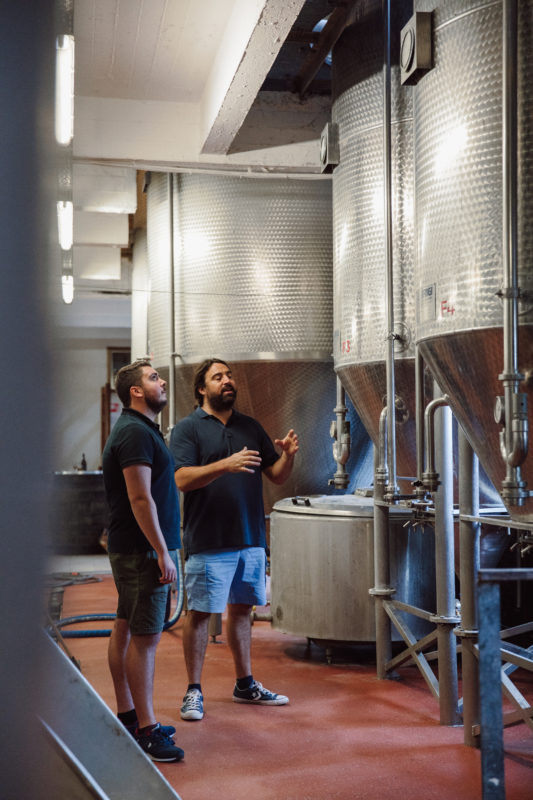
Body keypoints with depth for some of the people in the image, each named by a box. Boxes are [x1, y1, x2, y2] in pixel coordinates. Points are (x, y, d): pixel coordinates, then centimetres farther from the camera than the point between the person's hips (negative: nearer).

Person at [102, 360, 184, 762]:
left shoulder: (141, 429, 18)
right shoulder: (136, 432, -16)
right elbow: (140, 498, -22)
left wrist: (162, 548, 21)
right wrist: (163, 552, -22)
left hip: (129, 548, 11)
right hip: (142, 549, -11)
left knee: (126, 630, 15)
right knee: (145, 637, -8)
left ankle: (127, 715, 24)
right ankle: (146, 730, -4)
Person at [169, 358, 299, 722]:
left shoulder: (250, 427, 13)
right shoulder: (188, 428, -4)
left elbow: (277, 475, 13)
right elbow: (183, 479, -16)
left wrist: (289, 455, -9)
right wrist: (226, 464, -28)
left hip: (251, 538, 5)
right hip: (208, 541, -5)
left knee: (241, 609, 15)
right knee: (200, 613, 1)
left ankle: (246, 684, 27)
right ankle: (194, 691, 13)